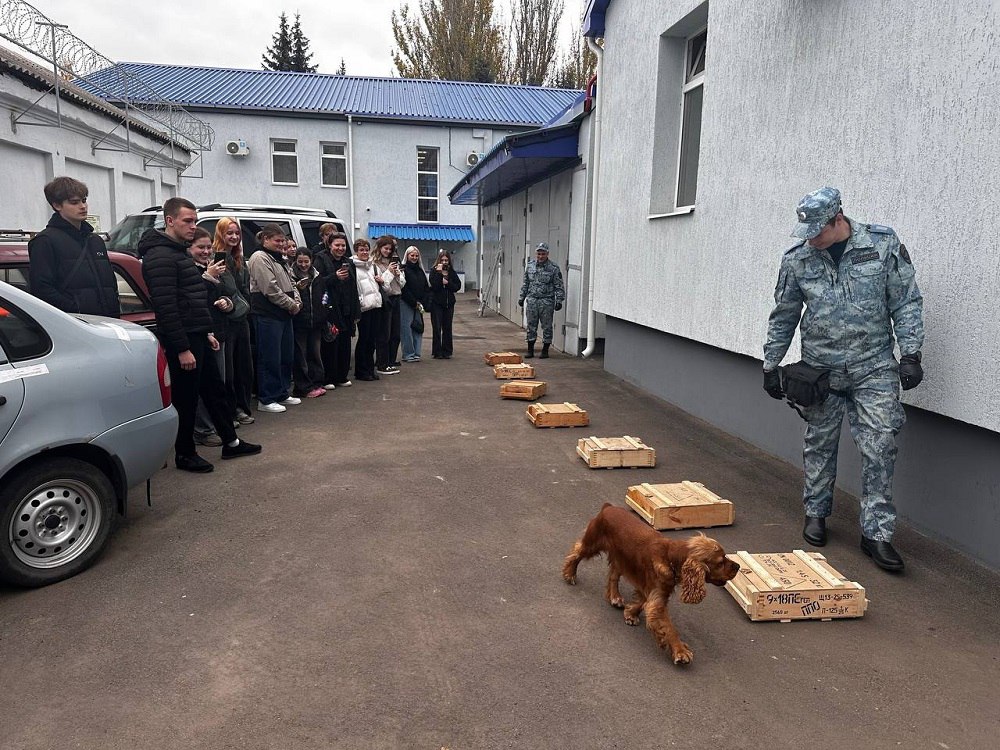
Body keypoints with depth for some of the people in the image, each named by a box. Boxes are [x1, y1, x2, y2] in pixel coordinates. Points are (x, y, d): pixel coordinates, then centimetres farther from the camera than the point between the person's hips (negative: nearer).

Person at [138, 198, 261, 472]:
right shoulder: (161, 256, -17)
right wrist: (182, 349, -24)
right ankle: (184, 455, 16)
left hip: (197, 336, 10)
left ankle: (231, 443, 27)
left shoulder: (179, 252, 16)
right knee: (185, 398, 1)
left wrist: (206, 333, 20)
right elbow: (166, 308, -23)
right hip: (182, 340, -10)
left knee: (215, 390, 16)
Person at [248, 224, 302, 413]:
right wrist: (291, 305, -11)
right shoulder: (260, 258, -11)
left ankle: (282, 394, 26)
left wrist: (297, 301, 4)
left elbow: (290, 283, 22)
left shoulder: (279, 259, 20)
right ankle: (266, 400, 2)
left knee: (287, 356, 14)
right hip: (268, 315, -10)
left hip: (284, 314, 10)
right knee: (270, 358, -6)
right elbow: (270, 289, -18)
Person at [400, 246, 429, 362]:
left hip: (419, 305, 7)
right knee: (407, 328, -6)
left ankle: (416, 353, 13)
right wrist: (414, 303, -12)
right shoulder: (403, 269, -5)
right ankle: (408, 354, 0)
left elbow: (426, 288, 15)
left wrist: (423, 303, 0)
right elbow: (404, 289, -12)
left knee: (418, 328, 6)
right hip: (406, 304, -7)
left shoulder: (420, 271, 17)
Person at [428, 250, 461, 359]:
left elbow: (458, 286, 1)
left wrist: (447, 283, -12)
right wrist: (439, 272, -19)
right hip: (436, 303, -3)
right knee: (437, 328, -1)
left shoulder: (452, 272, 8)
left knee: (447, 328, 6)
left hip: (449, 303, 3)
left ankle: (447, 351, 13)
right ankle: (437, 352, 5)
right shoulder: (434, 271, -3)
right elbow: (435, 286, -17)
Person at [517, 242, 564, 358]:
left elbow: (559, 286, -3)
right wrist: (521, 297, 15)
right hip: (532, 300, 3)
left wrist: (559, 300, -9)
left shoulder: (553, 268, -3)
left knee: (547, 327, 2)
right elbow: (525, 284, 17)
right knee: (531, 326, 7)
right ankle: (530, 350, 15)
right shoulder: (529, 266, 9)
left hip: (547, 302, -3)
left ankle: (545, 350, 11)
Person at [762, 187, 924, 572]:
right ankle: (816, 513, 29)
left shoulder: (884, 244, -5)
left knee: (879, 448, -4)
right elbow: (783, 317, 8)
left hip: (874, 368, -1)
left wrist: (910, 354, -8)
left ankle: (877, 533, 5)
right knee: (819, 445, 11)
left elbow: (906, 303, 0)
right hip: (820, 368, 2)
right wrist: (770, 365, 10)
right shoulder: (797, 259, -1)